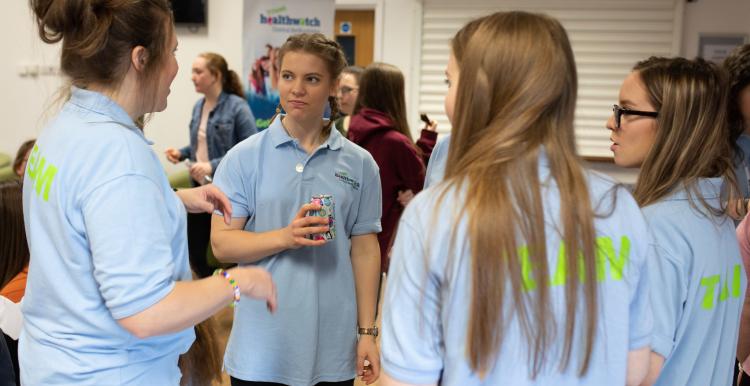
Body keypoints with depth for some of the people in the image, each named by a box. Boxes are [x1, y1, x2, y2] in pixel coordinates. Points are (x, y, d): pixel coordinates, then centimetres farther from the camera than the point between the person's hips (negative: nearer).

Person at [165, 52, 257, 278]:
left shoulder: (237, 106, -14)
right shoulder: (199, 106, 9)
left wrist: (213, 166, -25)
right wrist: (181, 153, 2)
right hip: (200, 188, 7)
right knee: (194, 251, 12)